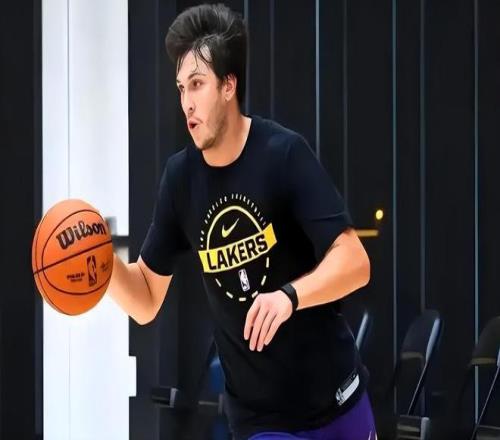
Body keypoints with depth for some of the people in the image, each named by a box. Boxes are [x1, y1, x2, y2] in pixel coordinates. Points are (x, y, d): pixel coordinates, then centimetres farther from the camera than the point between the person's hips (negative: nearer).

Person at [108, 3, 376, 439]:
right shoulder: (180, 177, -3)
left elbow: (354, 262, -20)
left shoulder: (284, 153, -15)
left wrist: (289, 295, -37)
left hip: (335, 400, -2)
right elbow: (146, 302, 4)